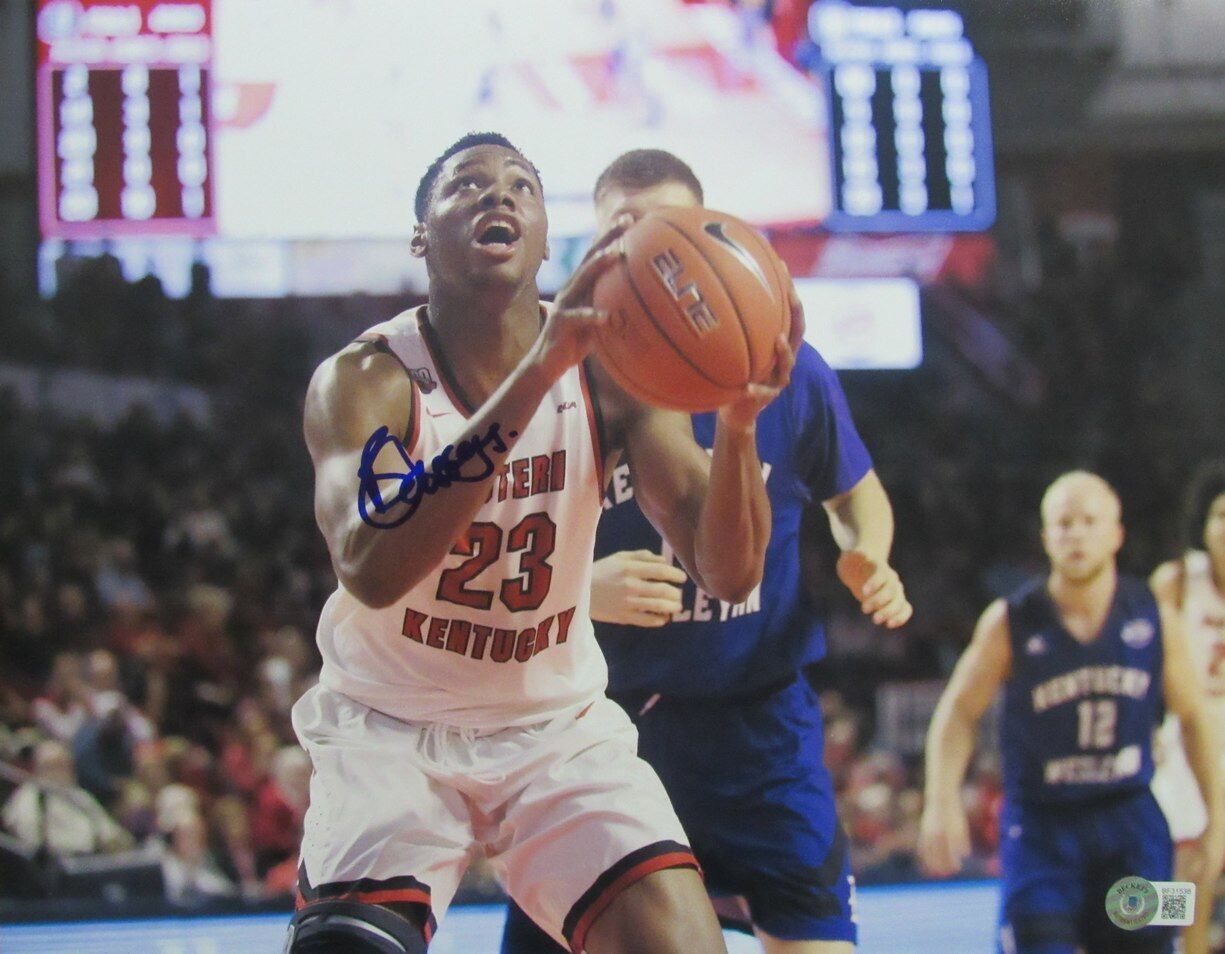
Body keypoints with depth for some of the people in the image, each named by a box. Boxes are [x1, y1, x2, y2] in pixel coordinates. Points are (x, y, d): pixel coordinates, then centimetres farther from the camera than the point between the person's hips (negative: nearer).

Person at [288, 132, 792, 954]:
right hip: (391, 729, -2)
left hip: (561, 727, 2)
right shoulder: (363, 379, -17)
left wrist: (738, 422, -38)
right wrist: (535, 374, -46)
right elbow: (370, 569, -38)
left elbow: (728, 574, -16)